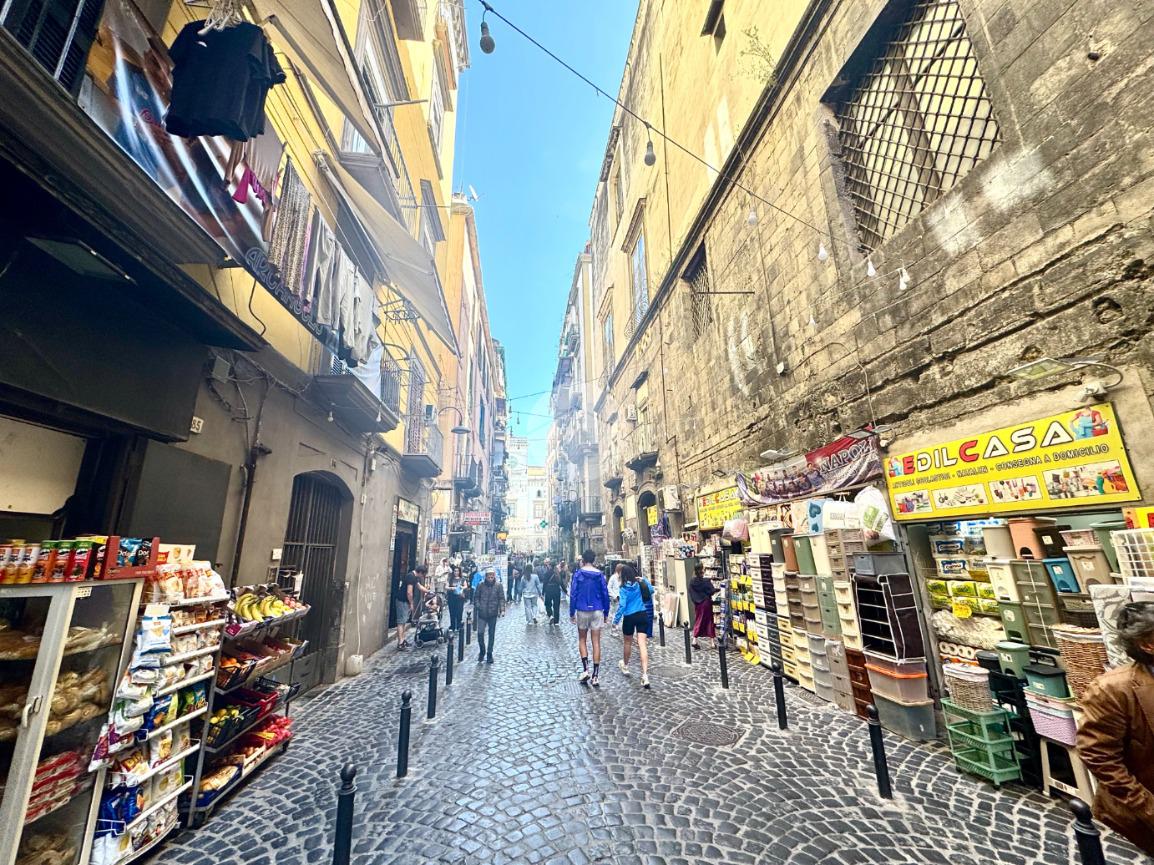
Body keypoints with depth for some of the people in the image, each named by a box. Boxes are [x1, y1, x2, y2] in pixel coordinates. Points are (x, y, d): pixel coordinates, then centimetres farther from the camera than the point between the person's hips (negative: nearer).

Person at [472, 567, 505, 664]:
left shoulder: (498, 585, -3)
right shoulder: (481, 584, -2)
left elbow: (501, 598, -2)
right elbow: (476, 597, 6)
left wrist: (502, 610, -12)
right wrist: (477, 606, -6)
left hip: (493, 613, 0)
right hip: (482, 613, 0)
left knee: (491, 634, 8)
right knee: (480, 633, -4)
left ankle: (489, 654, 22)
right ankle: (482, 651, 21)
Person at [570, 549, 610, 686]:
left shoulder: (578, 574, -6)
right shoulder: (600, 575, 0)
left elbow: (573, 594, -7)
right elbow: (605, 594, 2)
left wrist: (571, 613, 1)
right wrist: (606, 613, 12)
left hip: (582, 611, -1)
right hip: (597, 611, 2)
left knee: (582, 640, 16)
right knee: (596, 643, 6)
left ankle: (585, 669, 5)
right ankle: (595, 676, 7)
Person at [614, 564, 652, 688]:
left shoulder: (624, 587, -13)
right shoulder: (642, 583, 0)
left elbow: (622, 605, -15)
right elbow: (651, 591, 18)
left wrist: (616, 619, -6)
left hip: (630, 617, -3)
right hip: (643, 615, 3)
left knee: (627, 643, 20)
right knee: (642, 644, -3)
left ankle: (625, 666, 42)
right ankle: (645, 675, -13)